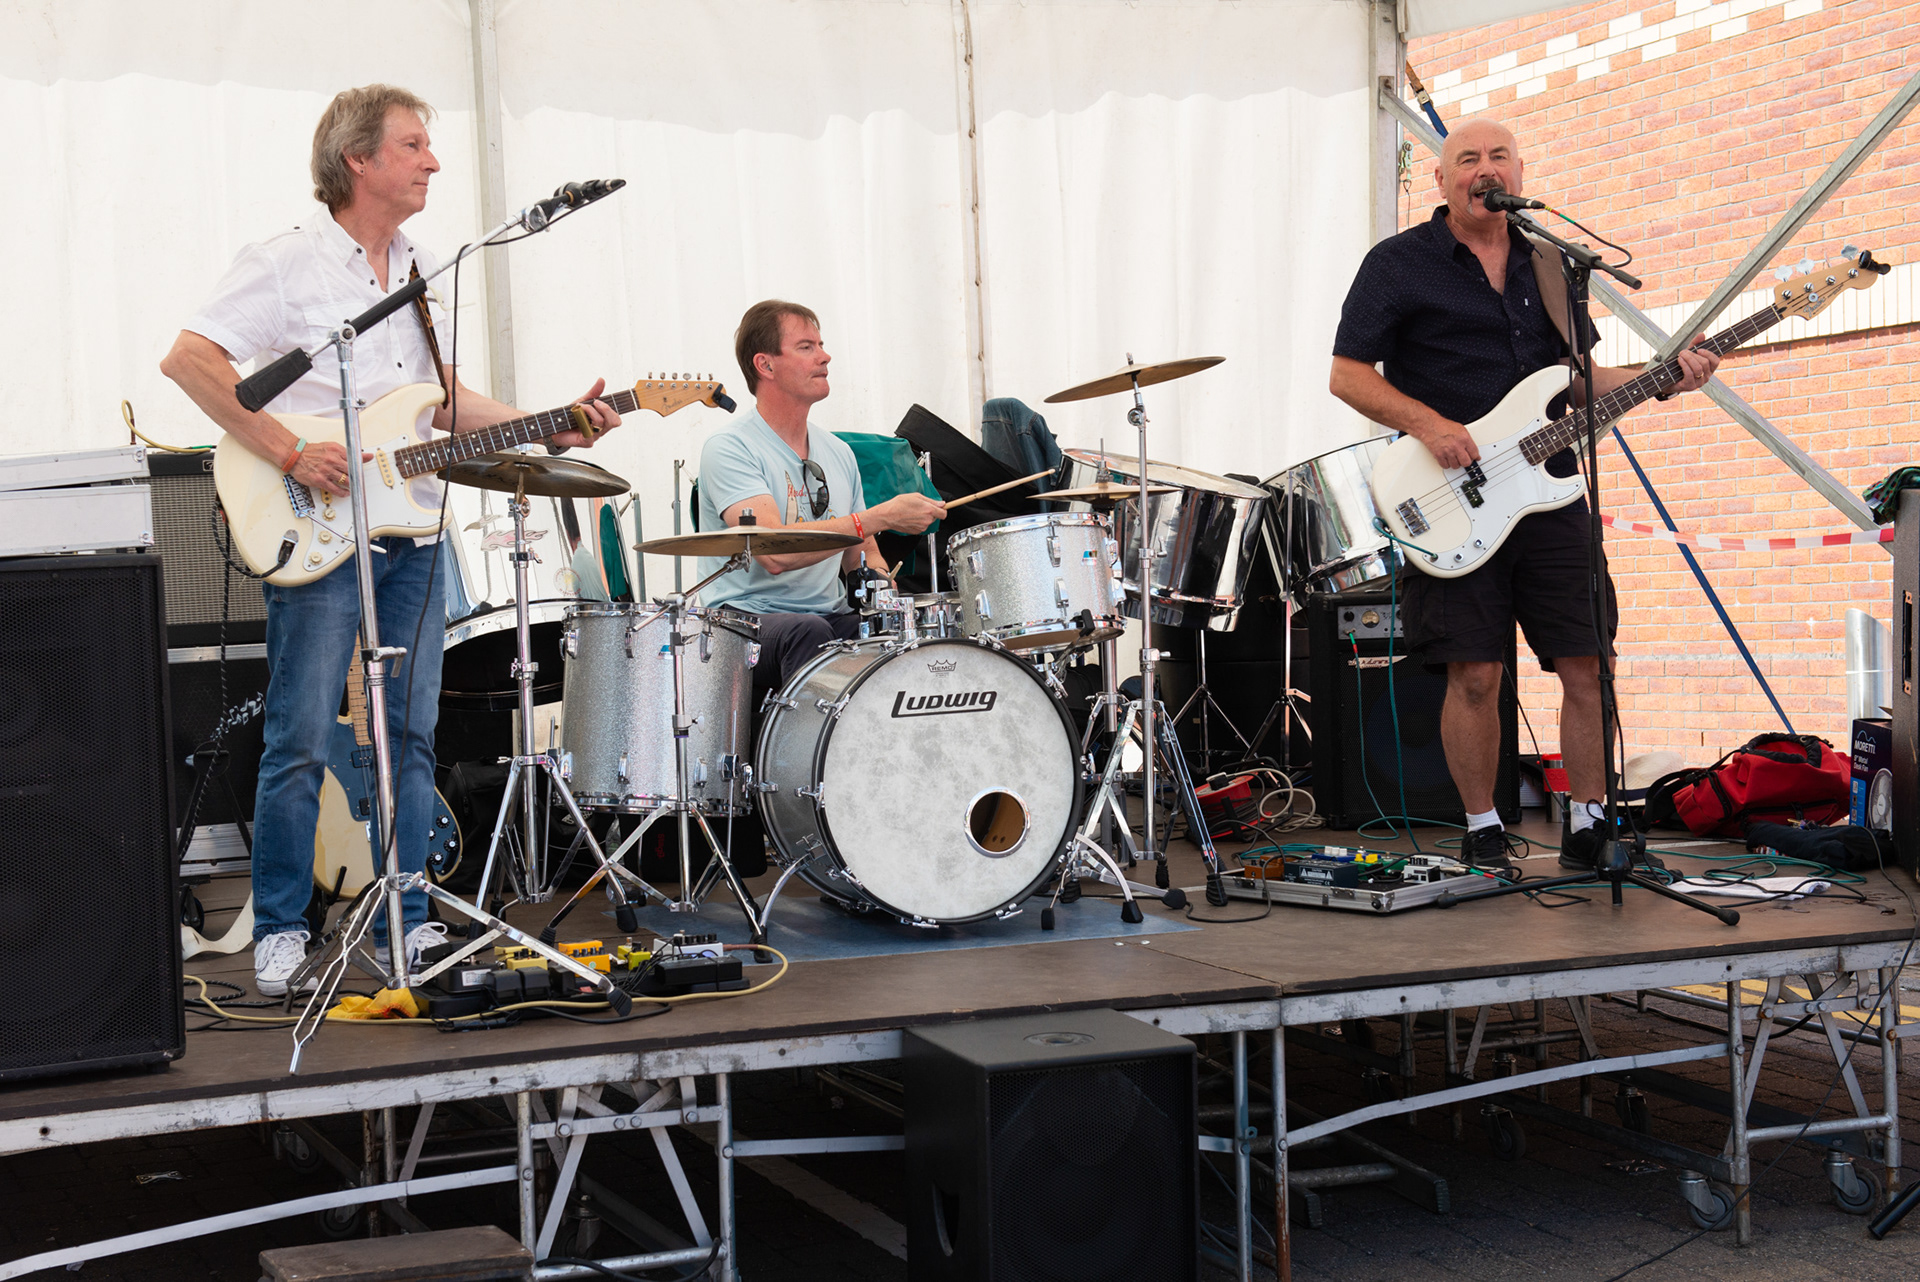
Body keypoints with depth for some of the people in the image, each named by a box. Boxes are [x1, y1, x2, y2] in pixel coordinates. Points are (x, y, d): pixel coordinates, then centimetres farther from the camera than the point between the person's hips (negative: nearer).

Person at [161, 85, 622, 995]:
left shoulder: (427, 272, 15)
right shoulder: (286, 265, -7)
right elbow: (189, 358, -13)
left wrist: (547, 429, 7)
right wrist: (289, 452, -18)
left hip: (412, 533, 7)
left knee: (411, 735, 8)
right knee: (300, 742, -3)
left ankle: (405, 923, 17)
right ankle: (280, 932, 8)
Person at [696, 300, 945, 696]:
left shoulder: (838, 453, 16)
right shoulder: (729, 449, -9)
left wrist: (879, 577, -1)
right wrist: (882, 517, -24)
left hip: (831, 617, 6)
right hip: (745, 627, -6)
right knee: (807, 630, -37)